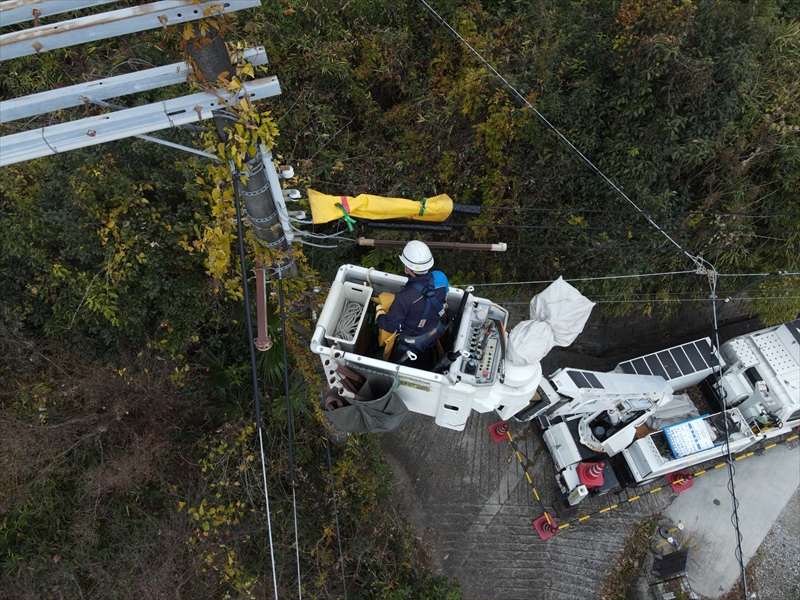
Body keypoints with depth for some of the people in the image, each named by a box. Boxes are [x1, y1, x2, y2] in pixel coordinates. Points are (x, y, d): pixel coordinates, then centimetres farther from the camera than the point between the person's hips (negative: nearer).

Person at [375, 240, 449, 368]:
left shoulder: (405, 297, -44)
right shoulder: (441, 278, -28)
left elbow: (389, 326, -30)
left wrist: (379, 310, -10)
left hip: (413, 340, -5)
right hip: (436, 330, 5)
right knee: (426, 356, 38)